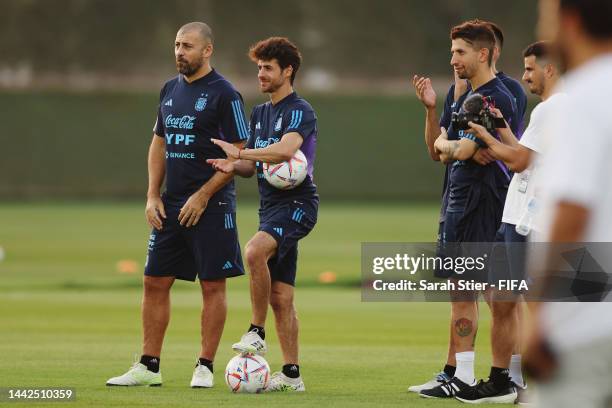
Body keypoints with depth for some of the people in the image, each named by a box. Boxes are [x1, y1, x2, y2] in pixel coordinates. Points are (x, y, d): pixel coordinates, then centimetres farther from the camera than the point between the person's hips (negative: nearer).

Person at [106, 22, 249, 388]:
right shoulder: (170, 90, 12)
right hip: (171, 204, 7)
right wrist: (153, 196, 9)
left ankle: (205, 368, 4)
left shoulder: (224, 94, -9)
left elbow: (238, 154, -11)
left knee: (213, 285, -1)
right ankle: (149, 367, 11)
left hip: (211, 205, -7)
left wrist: (203, 196, -15)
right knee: (155, 281, 5)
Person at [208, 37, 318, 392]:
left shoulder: (300, 111, -9)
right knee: (280, 295, 6)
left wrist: (239, 152, -23)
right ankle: (291, 375, 8)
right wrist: (233, 166, -2)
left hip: (297, 203, -9)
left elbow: (285, 149, -27)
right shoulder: (260, 113, 17)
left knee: (255, 252, -33)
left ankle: (257, 333, -21)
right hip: (271, 205, 9)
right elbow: (253, 165, 20)